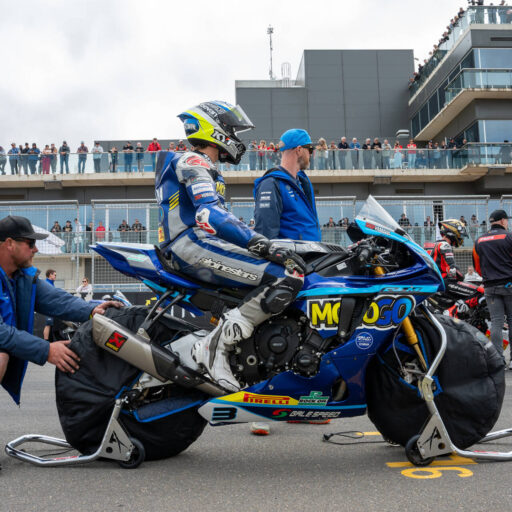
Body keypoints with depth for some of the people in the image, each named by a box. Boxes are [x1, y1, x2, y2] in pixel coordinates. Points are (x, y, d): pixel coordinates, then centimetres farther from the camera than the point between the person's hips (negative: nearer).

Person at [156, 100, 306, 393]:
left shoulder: (209, 171, 29)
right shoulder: (193, 162, -3)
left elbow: (222, 219, 28)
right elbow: (210, 215, -20)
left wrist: (268, 245, 21)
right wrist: (262, 243, -28)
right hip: (194, 245, -11)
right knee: (288, 277, -24)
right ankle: (216, 345, -23)